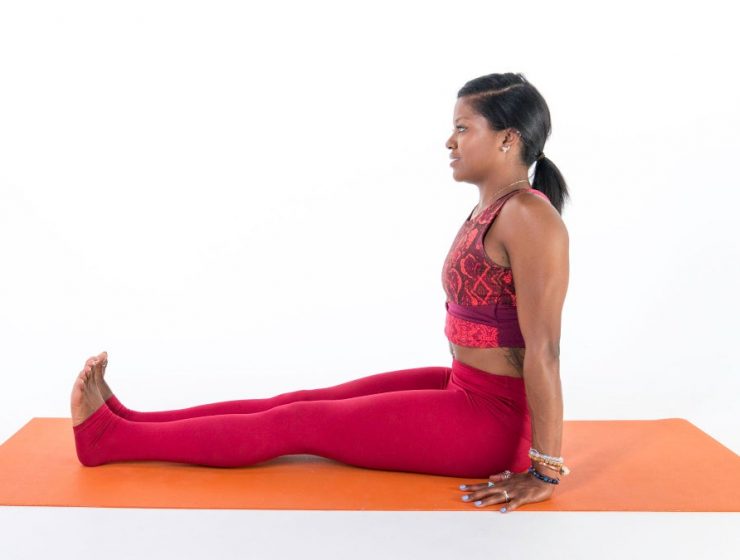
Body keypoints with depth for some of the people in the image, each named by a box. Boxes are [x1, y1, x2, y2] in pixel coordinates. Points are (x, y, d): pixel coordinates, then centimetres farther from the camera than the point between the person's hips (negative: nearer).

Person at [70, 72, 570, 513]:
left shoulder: (529, 217, -22)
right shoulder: (493, 209, 8)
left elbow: (544, 350, -23)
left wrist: (545, 470, -20)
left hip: (492, 417, -8)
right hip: (467, 390, 8)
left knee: (297, 422, -6)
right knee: (297, 402, 5)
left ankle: (109, 439, 4)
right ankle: (126, 423, 12)